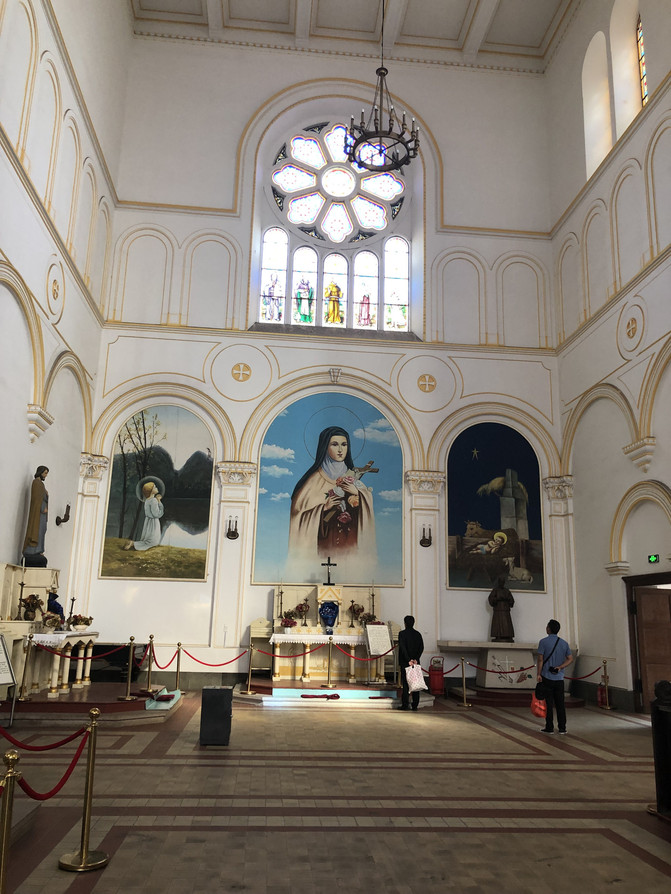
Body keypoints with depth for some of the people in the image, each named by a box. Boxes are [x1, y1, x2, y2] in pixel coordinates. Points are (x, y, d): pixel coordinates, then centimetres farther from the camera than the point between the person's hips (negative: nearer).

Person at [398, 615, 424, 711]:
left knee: (405, 683, -1)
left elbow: (403, 648, -16)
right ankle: (415, 705, 9)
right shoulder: (418, 634, 7)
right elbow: (421, 647, 0)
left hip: (405, 662, -4)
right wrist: (416, 659, -6)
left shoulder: (402, 633, -7)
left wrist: (408, 660, -15)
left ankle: (405, 704, -2)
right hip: (415, 662, 4)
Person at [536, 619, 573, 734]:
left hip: (547, 677, -4)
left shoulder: (543, 642, -7)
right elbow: (570, 659, 1)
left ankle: (549, 727, 6)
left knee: (548, 703, 2)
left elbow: (540, 659, -10)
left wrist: (538, 674, -6)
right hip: (559, 678, 4)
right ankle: (562, 728, 10)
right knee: (560, 703, 9)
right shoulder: (564, 643, 7)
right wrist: (560, 667, -5)